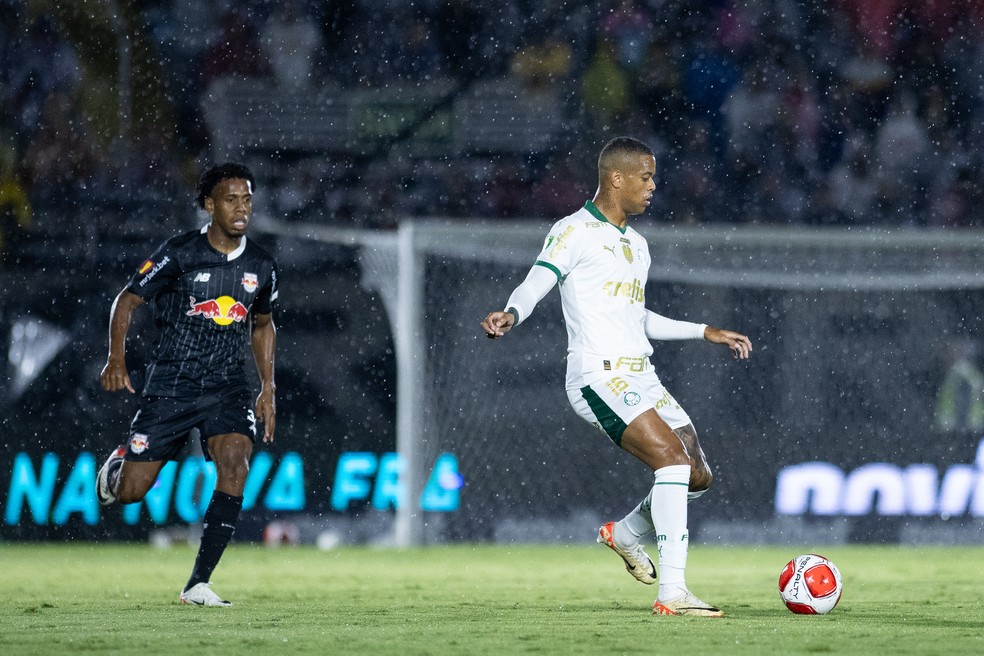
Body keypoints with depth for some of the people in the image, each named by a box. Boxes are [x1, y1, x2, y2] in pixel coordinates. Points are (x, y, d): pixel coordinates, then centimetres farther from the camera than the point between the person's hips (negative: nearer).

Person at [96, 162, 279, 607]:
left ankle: (198, 583, -19)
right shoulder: (179, 253, -7)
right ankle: (117, 467, 38)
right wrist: (116, 359, -15)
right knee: (130, 492, -4)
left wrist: (268, 388, 15)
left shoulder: (261, 267, 6)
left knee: (235, 463, -25)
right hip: (170, 383, -2)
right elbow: (127, 301, -1)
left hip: (227, 387, 2)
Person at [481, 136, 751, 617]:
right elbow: (535, 285, -16)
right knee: (673, 458, -24)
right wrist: (511, 314, -38)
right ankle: (672, 593, -27)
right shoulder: (574, 232, -5)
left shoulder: (637, 245, 21)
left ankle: (624, 533, 34)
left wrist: (705, 332, 34)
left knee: (697, 476, 7)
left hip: (640, 377, 9)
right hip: (599, 376, -9)